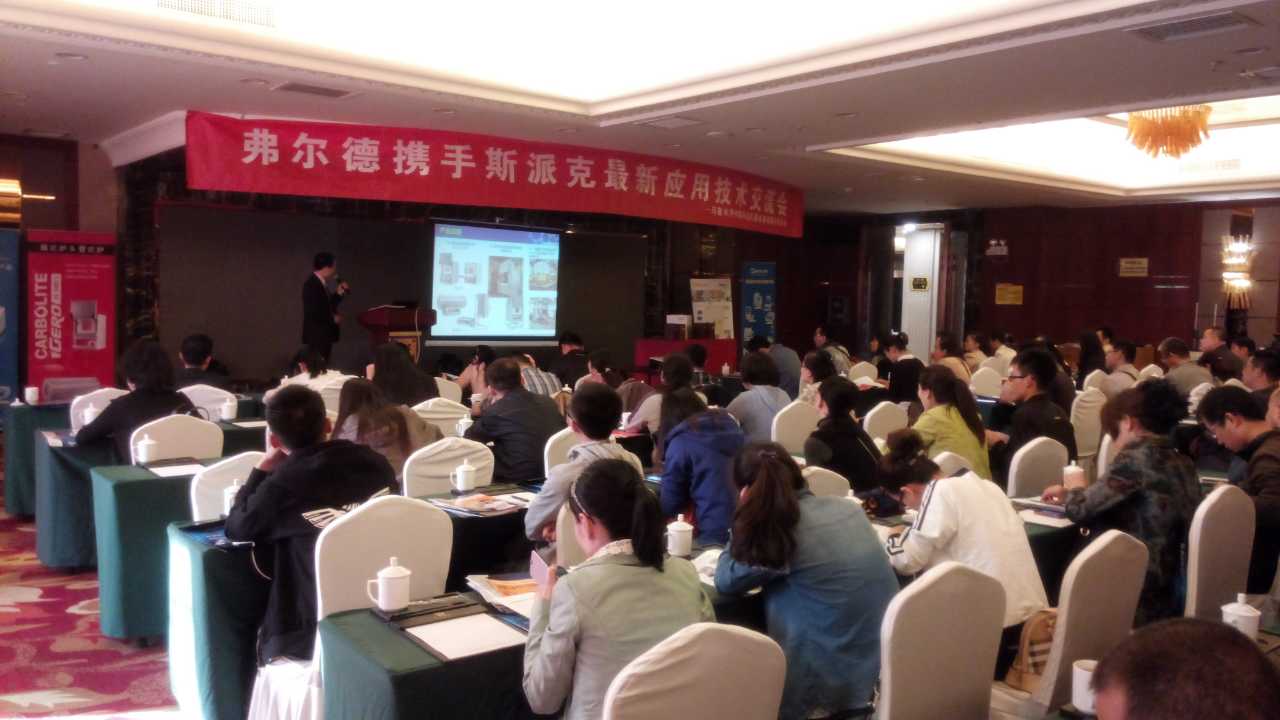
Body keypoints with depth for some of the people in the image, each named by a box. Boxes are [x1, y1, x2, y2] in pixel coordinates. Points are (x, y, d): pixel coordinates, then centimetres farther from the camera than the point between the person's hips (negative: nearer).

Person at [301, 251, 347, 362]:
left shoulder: (321, 283, 11)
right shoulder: (311, 284, -17)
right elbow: (312, 313, -24)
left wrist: (339, 293, 6)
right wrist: (333, 319, -14)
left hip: (324, 336, 10)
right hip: (316, 337, -10)